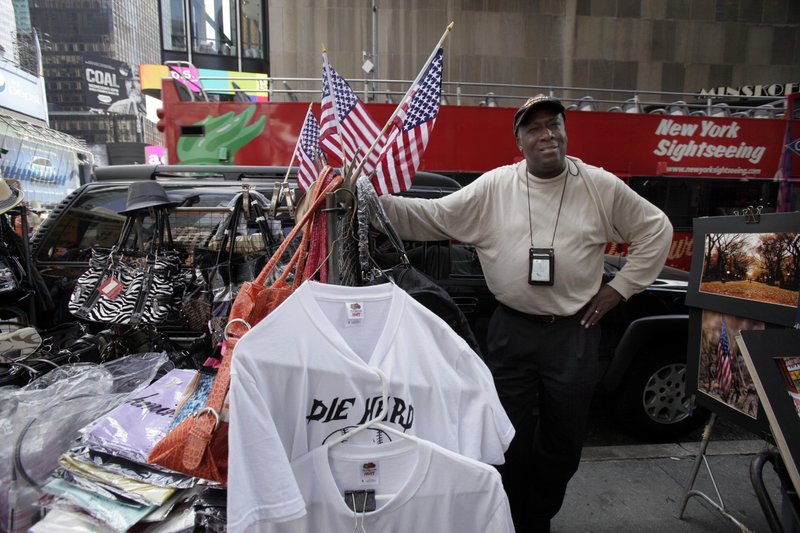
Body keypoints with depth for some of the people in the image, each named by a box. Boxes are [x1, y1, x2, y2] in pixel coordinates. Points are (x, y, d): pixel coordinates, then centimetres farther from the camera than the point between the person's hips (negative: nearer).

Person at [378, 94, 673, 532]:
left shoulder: (601, 187, 0)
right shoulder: (492, 188, -3)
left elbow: (656, 229, 9)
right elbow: (431, 217, -3)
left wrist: (619, 288, 3)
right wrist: (376, 201, -14)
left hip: (574, 334, 1)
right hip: (511, 332, 0)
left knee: (563, 440, 16)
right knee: (510, 438, 12)